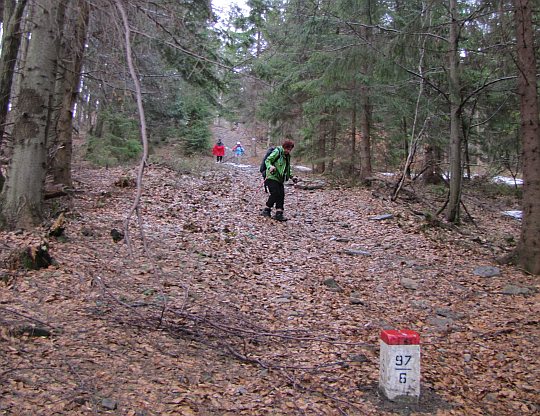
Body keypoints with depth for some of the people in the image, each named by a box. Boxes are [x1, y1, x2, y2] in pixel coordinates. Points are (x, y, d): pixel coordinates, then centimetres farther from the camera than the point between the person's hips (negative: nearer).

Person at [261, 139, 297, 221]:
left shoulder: (287, 156, 16)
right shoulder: (277, 152, -9)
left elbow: (287, 168, 28)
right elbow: (267, 160, -11)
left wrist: (291, 177, 21)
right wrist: (270, 167, -31)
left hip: (280, 179, 8)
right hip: (272, 177, -8)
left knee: (281, 196, -1)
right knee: (275, 194, -15)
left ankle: (279, 214, 1)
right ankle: (266, 210, 4)